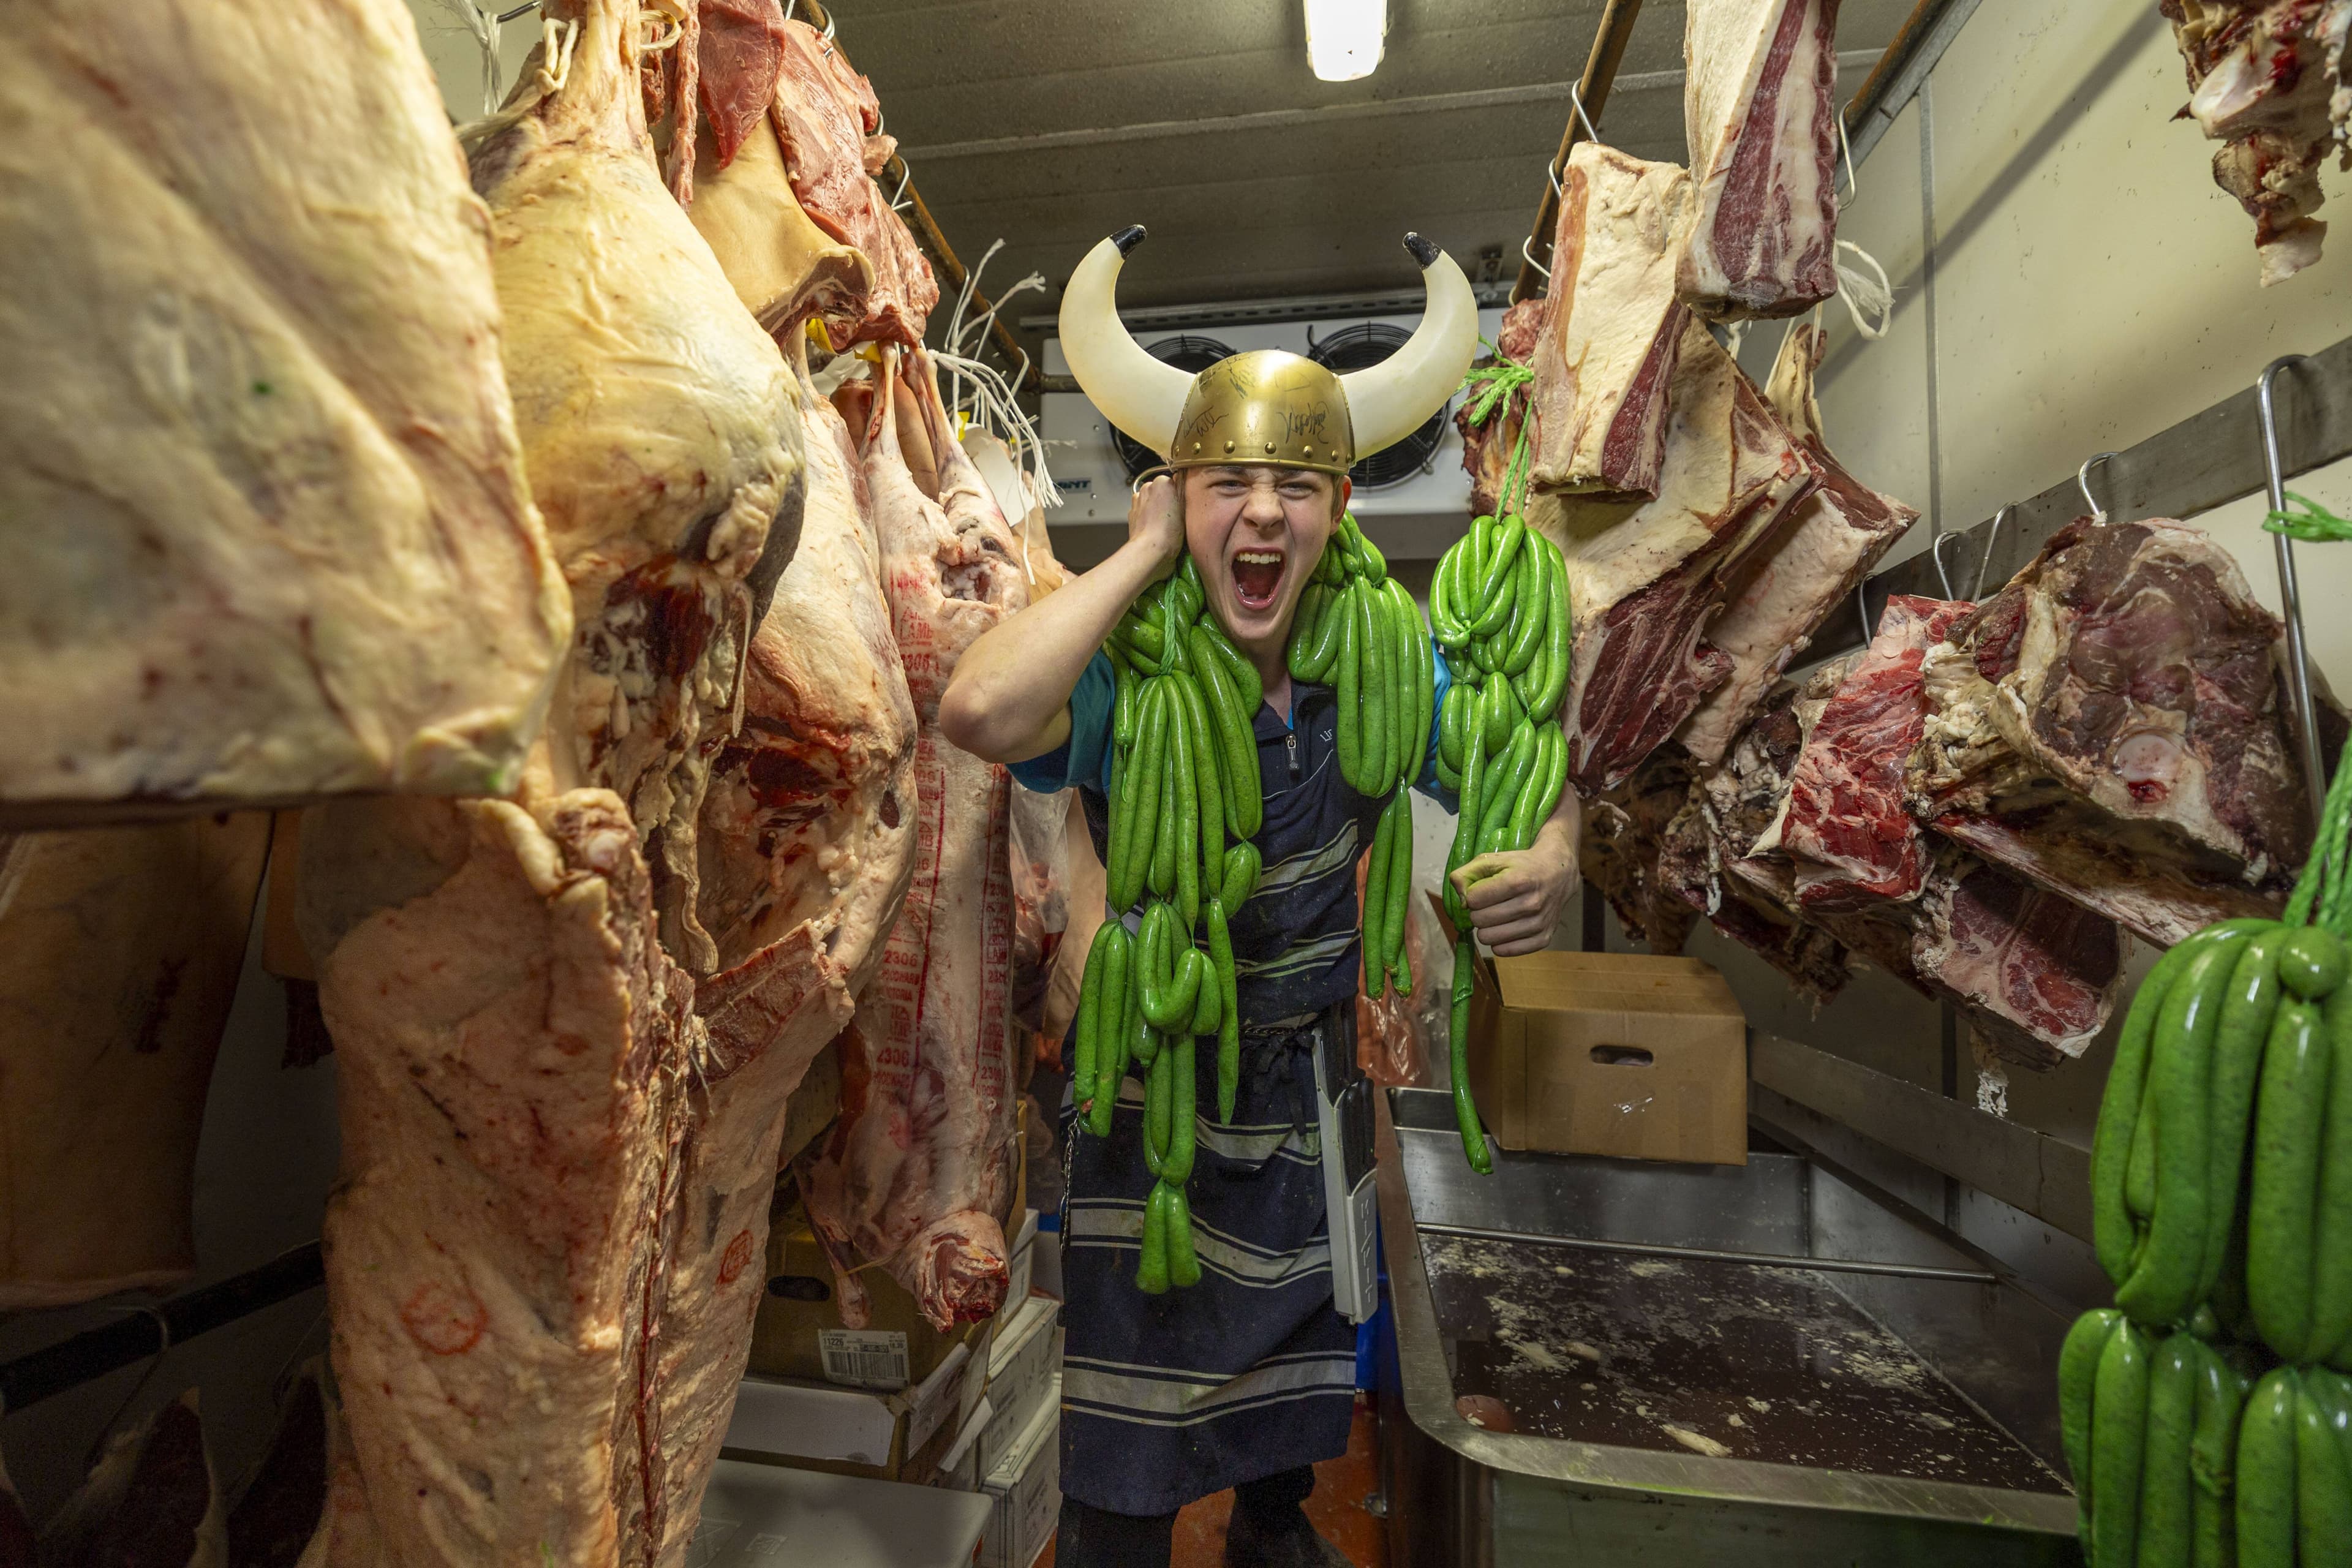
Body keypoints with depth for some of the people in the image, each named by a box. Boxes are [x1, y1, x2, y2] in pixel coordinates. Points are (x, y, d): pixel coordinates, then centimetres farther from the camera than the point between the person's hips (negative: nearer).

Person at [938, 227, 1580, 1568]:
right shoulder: (1124, 676, -23)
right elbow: (984, 712, -45)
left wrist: (1551, 859, -24)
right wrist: (1142, 553, -32)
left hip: (1314, 1067, 5)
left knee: (1305, 1331, 28)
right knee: (1132, 1413, 12)